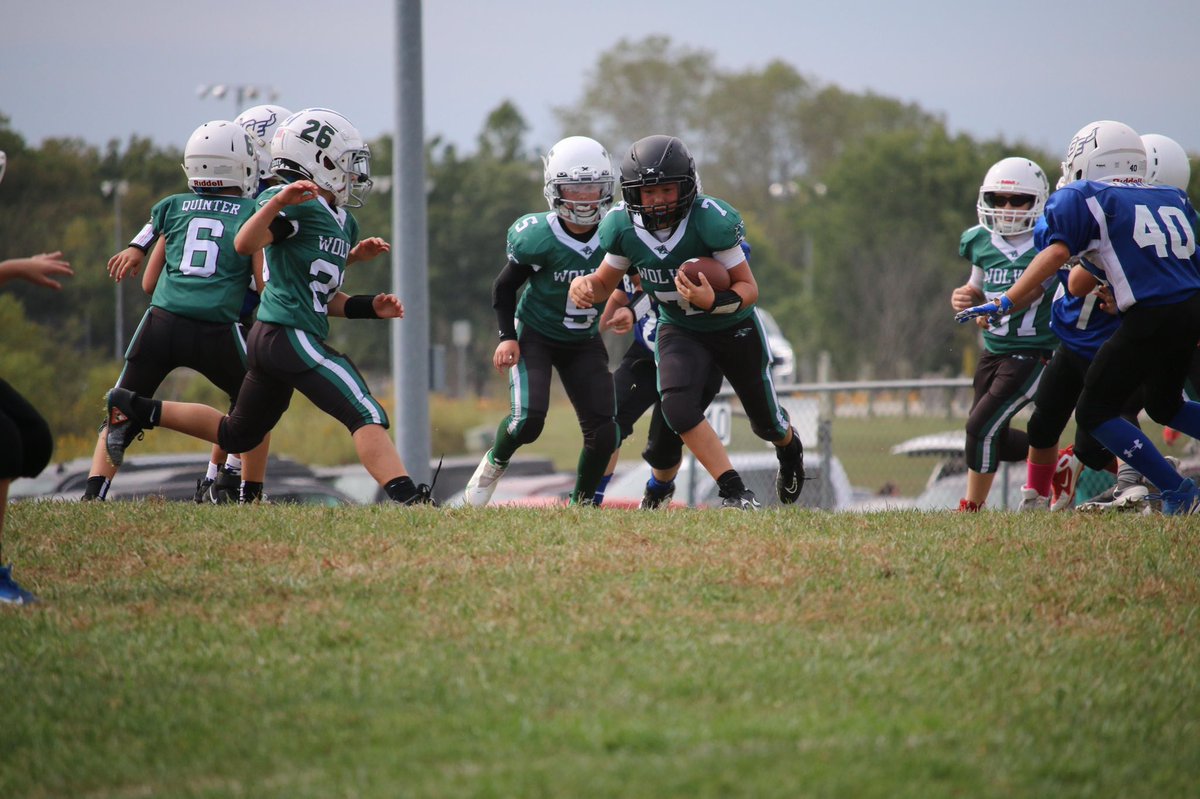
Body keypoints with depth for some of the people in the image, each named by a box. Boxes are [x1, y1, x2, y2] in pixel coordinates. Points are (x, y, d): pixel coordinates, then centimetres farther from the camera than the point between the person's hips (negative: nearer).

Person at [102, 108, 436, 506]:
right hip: (290, 335, -10)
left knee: (237, 436, 22)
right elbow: (245, 244, -26)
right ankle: (407, 497, -29)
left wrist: (370, 307, 11)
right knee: (367, 415, -19)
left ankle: (138, 411, 28)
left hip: (270, 339, 10)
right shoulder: (296, 204, -10)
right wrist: (279, 203, -39)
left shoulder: (343, 222, 18)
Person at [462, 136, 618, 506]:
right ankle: (495, 462, 12)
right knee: (528, 420, -23)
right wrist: (507, 336, -14)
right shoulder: (538, 238, -23)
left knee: (604, 432, -8)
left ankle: (582, 502, 13)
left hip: (584, 342, 4)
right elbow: (504, 287, -7)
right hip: (534, 336, -4)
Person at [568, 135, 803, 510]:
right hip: (679, 331, 2)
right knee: (678, 406, -26)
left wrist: (713, 302, -46)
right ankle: (735, 493, -16)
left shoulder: (711, 221, -32)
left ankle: (789, 450, 53)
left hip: (734, 328, -2)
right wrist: (586, 286, -25)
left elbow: (749, 288, -26)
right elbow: (606, 282, -2)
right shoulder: (624, 227, -19)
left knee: (766, 423, 15)